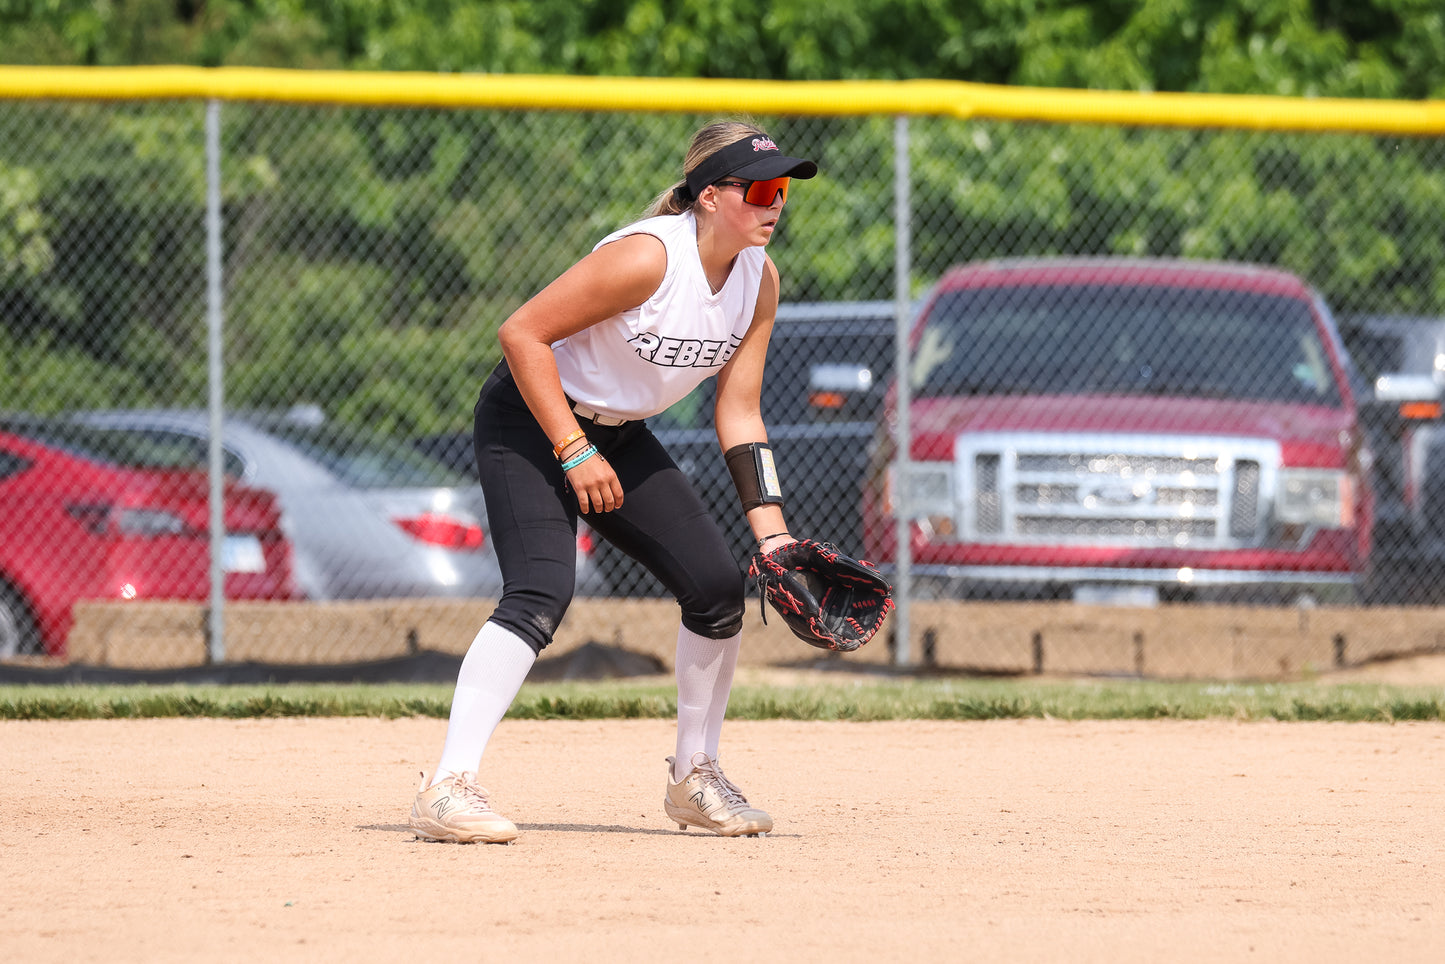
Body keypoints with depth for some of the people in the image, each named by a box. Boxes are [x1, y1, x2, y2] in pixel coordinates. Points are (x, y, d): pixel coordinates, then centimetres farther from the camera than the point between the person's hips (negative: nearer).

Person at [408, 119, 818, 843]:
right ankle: (447, 790, -33)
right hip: (529, 420, -8)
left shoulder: (758, 280, -3)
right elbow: (522, 333, -26)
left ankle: (694, 780, 19)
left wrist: (773, 533, -5)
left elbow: (738, 415, 2)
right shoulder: (647, 257, -28)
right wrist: (573, 452, -25)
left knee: (718, 585, 0)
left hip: (616, 435, 8)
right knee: (542, 590, -27)